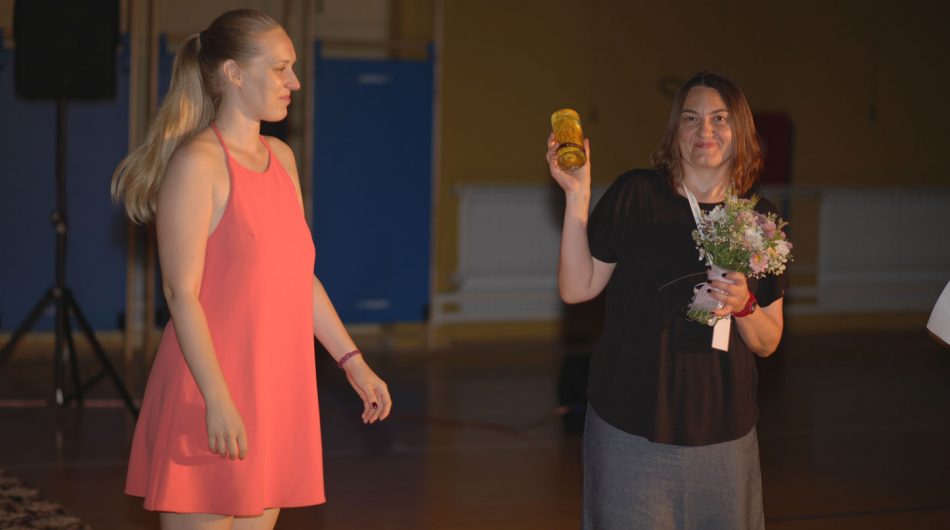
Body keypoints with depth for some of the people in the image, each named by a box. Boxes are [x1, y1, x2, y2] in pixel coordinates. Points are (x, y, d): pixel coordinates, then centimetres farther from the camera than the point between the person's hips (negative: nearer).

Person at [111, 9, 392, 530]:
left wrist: (353, 362, 15)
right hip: (211, 394, -8)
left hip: (274, 388, 8)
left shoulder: (281, 158, 13)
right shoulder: (198, 163, -12)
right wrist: (217, 399, -22)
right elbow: (182, 294, -16)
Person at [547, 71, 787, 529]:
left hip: (723, 437, 3)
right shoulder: (635, 195, -2)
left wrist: (742, 306, -11)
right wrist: (577, 196, -12)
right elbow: (577, 288, -6)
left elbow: (768, 343, 10)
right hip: (631, 430, -3)